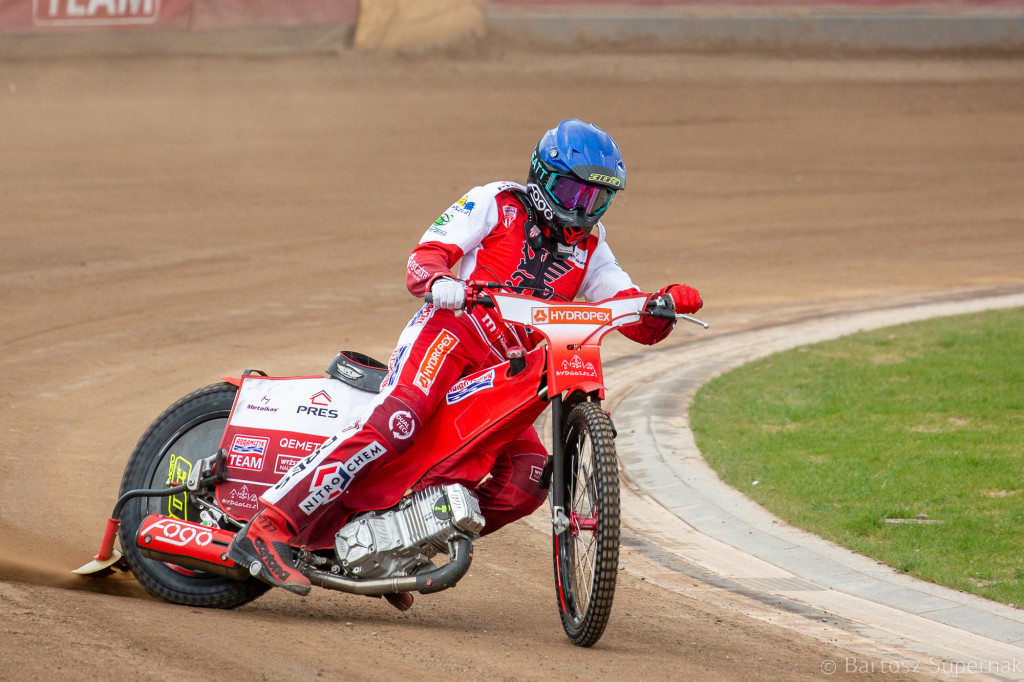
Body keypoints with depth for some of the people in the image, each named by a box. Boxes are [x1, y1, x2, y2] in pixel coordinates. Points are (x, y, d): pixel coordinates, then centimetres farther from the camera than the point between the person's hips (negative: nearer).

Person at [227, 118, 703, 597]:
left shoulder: (588, 249, 20)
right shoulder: (496, 203, 6)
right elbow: (427, 255, -4)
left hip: (501, 374, 6)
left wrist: (667, 304, -8)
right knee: (396, 422, -32)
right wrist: (439, 282, -28)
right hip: (446, 331, -6)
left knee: (527, 479, -13)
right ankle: (269, 529, -38)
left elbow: (640, 323, 15)